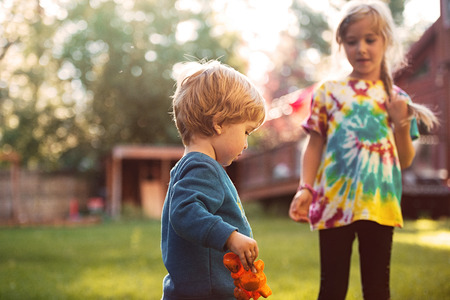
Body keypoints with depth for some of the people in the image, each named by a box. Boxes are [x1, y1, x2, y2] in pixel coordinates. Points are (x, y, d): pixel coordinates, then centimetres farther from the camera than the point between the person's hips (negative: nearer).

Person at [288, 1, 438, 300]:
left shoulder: (397, 98, 8)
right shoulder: (328, 91, 5)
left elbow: (406, 161, 11)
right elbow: (315, 146, 5)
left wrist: (401, 124, -5)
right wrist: (305, 189, -6)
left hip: (380, 204, 2)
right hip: (335, 203, -1)